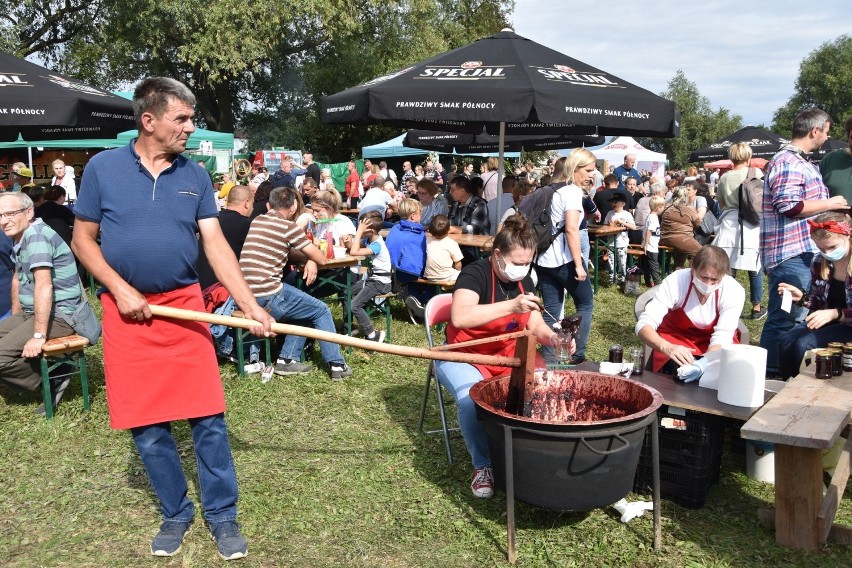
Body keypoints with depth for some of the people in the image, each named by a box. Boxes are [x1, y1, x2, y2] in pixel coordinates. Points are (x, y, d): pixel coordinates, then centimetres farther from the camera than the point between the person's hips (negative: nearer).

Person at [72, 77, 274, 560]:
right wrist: (120, 289, -11)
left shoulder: (195, 176, 2)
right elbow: (82, 239, 3)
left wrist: (250, 305, -12)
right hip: (128, 311, -1)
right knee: (147, 426, 7)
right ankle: (176, 513, 26)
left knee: (208, 417, 0)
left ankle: (222, 514, 16)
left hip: (184, 305, 1)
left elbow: (216, 244, -2)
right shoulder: (103, 168, -2)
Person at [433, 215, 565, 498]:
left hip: (508, 357, 6)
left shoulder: (524, 280, 3)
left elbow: (536, 326, 7)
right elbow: (459, 317, -39)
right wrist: (511, 306, -44)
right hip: (465, 356, -5)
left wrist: (553, 338, -16)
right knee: (472, 398, -36)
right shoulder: (475, 274, -19)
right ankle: (482, 466, -12)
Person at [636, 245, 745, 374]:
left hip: (711, 341, 2)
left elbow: (722, 338, -24)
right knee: (675, 366, -31)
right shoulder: (675, 282, -29)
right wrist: (667, 348, -55)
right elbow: (644, 324, -34)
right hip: (676, 335, -2)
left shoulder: (735, 291, -24)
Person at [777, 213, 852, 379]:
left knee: (804, 344, -27)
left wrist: (834, 314, -29)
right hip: (826, 321, 6)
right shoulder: (820, 263, 5)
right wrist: (801, 297, -4)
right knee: (787, 340, -20)